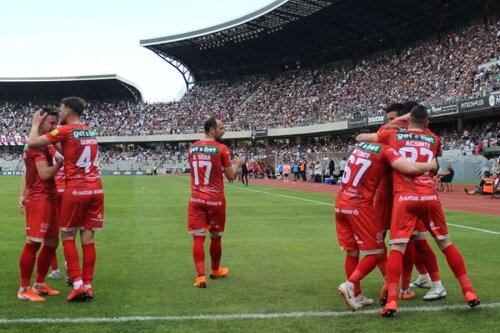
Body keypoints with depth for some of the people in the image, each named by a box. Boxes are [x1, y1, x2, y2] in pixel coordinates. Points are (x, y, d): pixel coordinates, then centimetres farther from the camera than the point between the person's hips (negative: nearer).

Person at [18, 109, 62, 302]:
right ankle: (24, 289, 2)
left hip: (48, 199, 10)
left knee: (51, 243, 13)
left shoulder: (42, 144, 18)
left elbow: (29, 172, 20)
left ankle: (39, 284, 23)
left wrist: (23, 195, 14)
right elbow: (45, 173, -20)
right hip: (39, 199, -10)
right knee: (33, 243, -6)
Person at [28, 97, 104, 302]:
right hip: (96, 189, 6)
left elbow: (32, 142, -6)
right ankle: (88, 285, 8)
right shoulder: (90, 132, 14)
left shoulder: (65, 131, -7)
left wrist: (36, 123, 9)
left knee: (67, 236, 6)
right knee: (88, 238, 7)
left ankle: (78, 284, -2)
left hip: (75, 190, -5)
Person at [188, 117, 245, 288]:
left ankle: (200, 276, -10)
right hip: (215, 199, -3)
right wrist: (238, 163, 16)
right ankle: (215, 270, 32)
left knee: (198, 237, -1)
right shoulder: (221, 148, -8)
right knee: (216, 237, 15)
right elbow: (231, 176, -4)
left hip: (196, 199, 3)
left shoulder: (192, 148, 7)